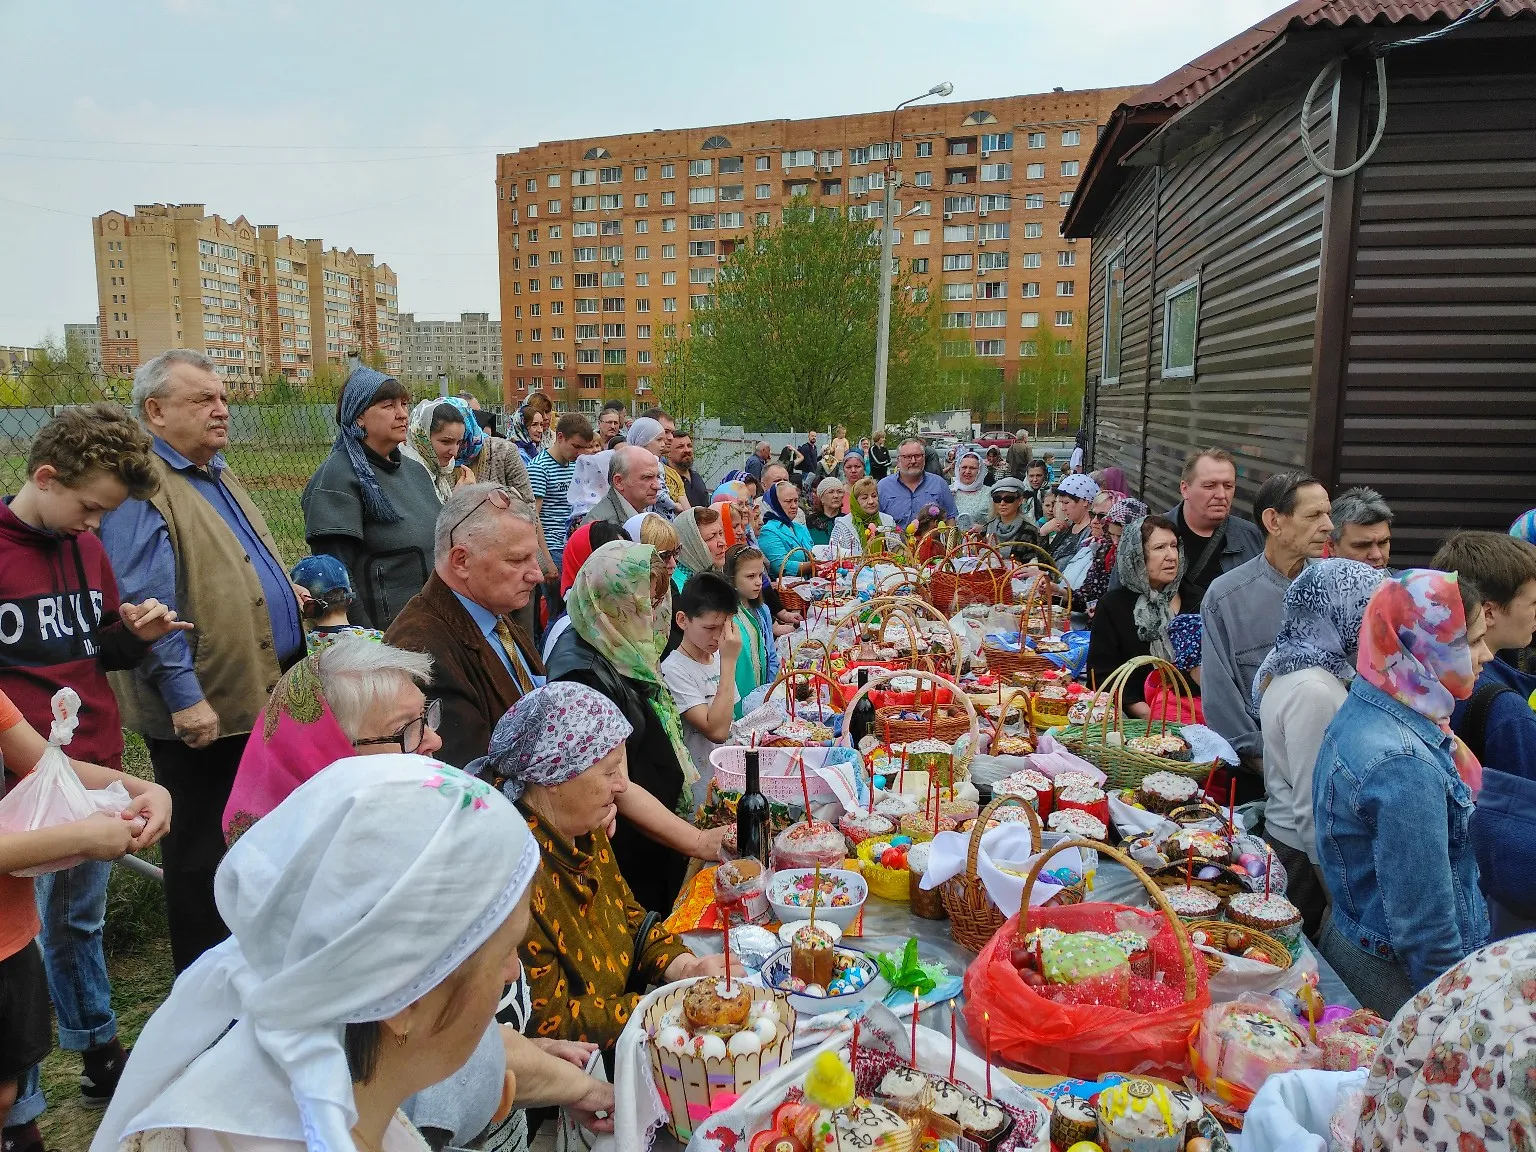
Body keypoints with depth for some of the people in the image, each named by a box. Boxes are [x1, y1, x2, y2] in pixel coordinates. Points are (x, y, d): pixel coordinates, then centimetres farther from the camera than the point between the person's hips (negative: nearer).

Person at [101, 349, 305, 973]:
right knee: (200, 845, 7)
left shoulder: (217, 474, 13)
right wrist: (185, 697, -23)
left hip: (260, 694, 9)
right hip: (201, 710, -9)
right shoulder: (142, 487, -17)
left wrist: (289, 595, 17)